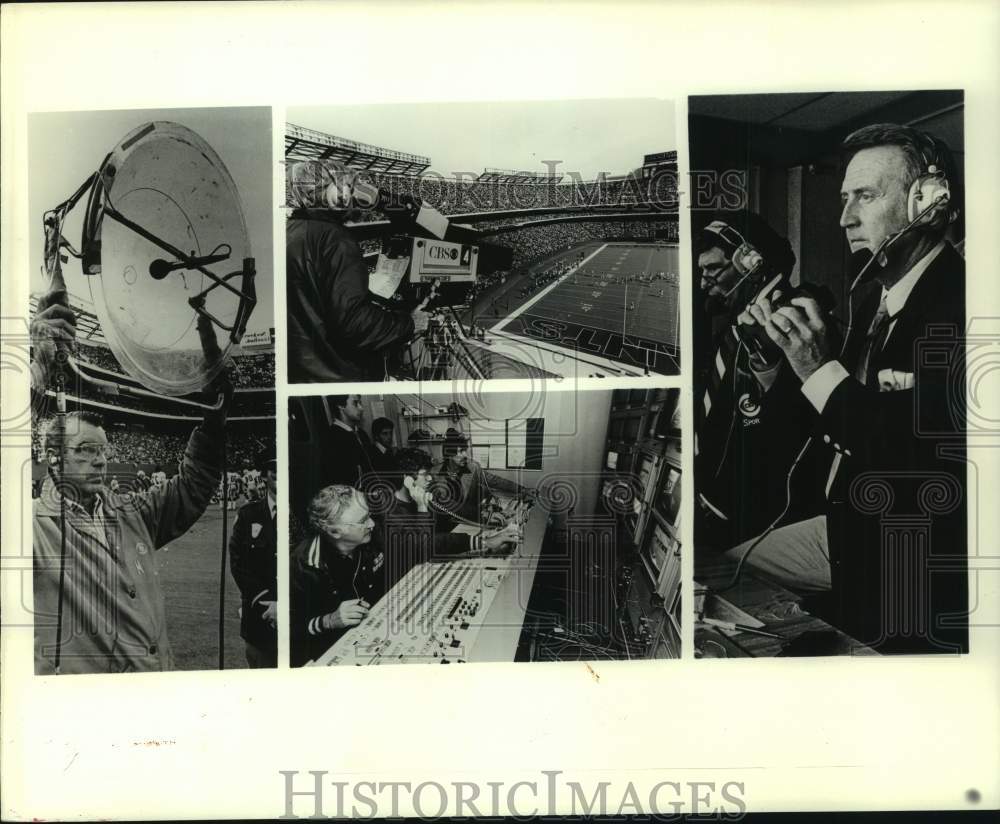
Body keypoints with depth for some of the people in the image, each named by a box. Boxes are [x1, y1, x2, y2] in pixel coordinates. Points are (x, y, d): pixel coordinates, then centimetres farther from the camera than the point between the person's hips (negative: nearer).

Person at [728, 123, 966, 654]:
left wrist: (823, 371, -27)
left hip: (916, 573, -8)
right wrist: (785, 351, -4)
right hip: (847, 530, 8)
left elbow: (936, 471, -28)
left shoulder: (958, 304, -22)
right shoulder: (871, 298, 6)